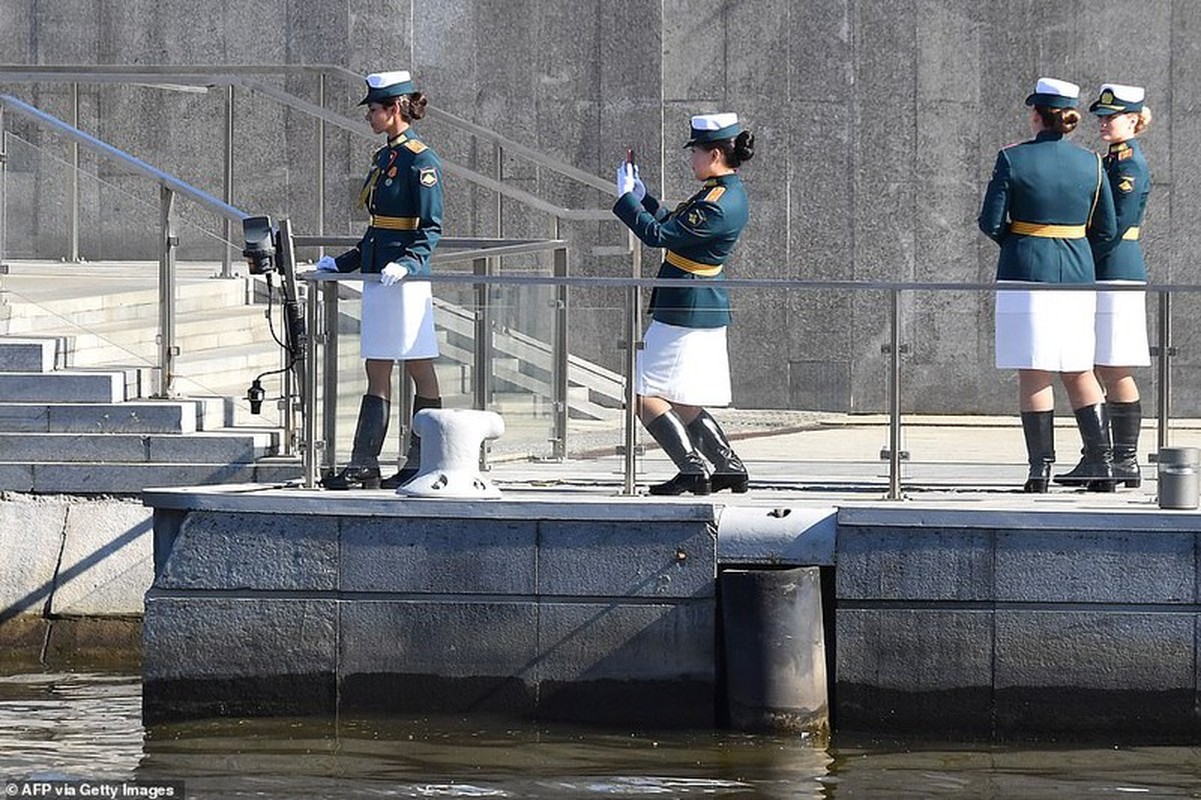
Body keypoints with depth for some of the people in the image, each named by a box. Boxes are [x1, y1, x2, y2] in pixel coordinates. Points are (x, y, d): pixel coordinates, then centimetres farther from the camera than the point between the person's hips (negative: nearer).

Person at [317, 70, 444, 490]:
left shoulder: (420, 161, -11)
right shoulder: (384, 158, 15)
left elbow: (430, 229, -14)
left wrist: (408, 263, -28)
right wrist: (342, 263, 22)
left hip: (406, 280, -9)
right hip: (378, 277, 9)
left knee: (419, 370, -1)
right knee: (377, 372, 8)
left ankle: (422, 466, 4)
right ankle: (363, 467, 7)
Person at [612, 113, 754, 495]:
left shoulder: (717, 206, -22)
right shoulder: (727, 192, 10)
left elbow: (659, 235, -21)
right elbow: (674, 226, 20)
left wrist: (627, 197, -9)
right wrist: (642, 197, 17)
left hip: (686, 311, -10)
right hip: (705, 309, 10)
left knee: (646, 394, -4)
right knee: (682, 404, 16)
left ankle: (693, 471, -6)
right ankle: (730, 468, 16)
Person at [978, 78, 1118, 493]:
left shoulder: (1012, 159, -8)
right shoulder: (1092, 164, 2)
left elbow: (990, 222, -7)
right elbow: (1106, 230, 6)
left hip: (1027, 272, -3)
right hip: (1077, 273, 3)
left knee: (1033, 371, 1)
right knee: (1079, 371, 12)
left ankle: (1041, 467, -2)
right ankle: (1101, 462, 7)